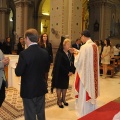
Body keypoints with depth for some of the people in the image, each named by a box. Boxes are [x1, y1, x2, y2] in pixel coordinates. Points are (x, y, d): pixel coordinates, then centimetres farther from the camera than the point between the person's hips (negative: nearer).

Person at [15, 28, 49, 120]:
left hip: (28, 89, -5)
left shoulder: (24, 53, -20)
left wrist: (18, 66, 5)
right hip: (41, 88, 5)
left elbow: (18, 72, -15)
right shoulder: (45, 52, -4)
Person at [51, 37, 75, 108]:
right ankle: (59, 101, 20)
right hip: (60, 73, -6)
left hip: (67, 73, 6)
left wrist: (72, 71, -10)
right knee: (59, 87, 7)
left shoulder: (70, 54, 3)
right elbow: (59, 65, -22)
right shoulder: (60, 54, -18)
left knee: (65, 86, 14)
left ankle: (63, 99, 29)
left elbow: (72, 63, 4)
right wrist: (67, 72, -18)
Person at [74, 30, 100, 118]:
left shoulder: (84, 47, -20)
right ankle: (92, 112, 35)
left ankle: (84, 115, 19)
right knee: (91, 92, 20)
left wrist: (76, 56, 3)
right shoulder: (95, 46, 4)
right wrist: (78, 52, 19)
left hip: (85, 75, -8)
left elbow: (78, 63, -17)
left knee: (84, 95, 5)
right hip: (93, 75, 8)